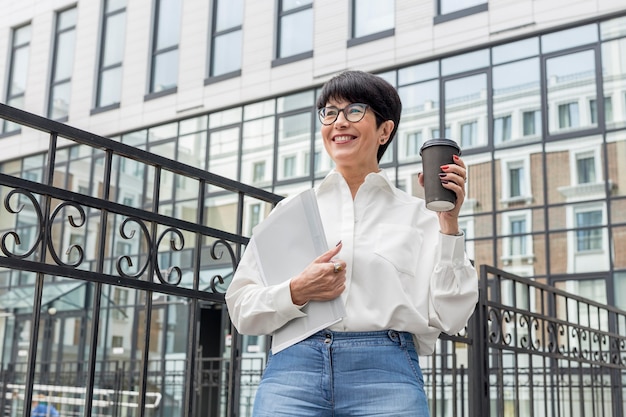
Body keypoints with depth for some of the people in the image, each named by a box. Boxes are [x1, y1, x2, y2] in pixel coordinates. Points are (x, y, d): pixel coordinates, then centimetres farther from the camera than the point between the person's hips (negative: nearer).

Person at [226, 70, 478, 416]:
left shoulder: (415, 214, 10)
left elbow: (448, 316, 3)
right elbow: (241, 307, 10)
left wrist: (448, 222, -2)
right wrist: (296, 293, -9)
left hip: (386, 374, -1)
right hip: (293, 367, 1)